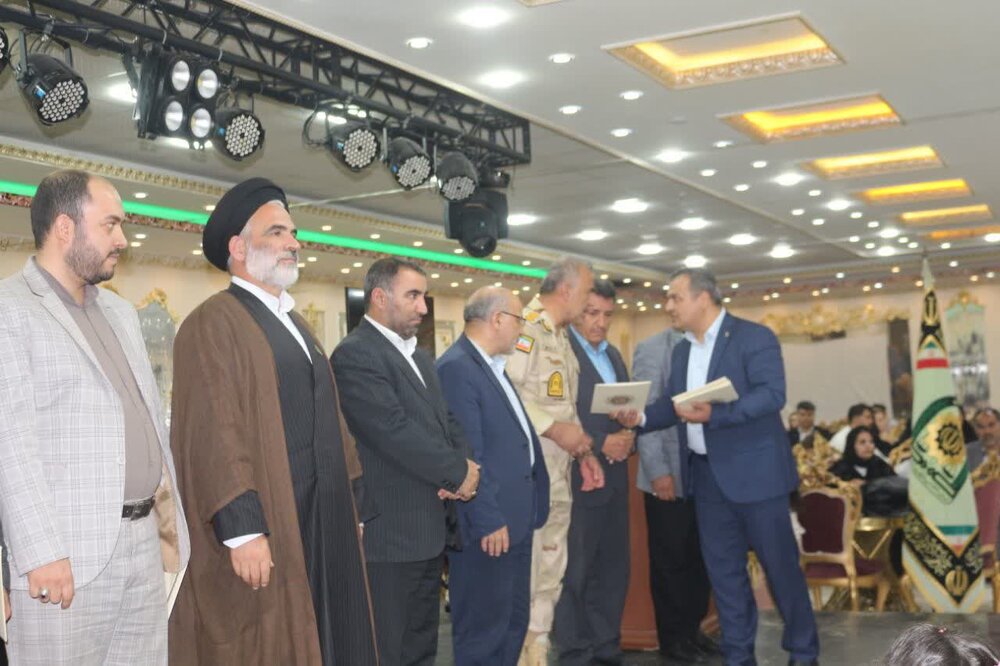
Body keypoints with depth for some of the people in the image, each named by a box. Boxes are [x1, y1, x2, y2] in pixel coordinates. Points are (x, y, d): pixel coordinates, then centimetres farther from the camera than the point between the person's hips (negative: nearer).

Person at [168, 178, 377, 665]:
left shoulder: (295, 324, 18)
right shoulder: (213, 323, -10)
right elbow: (214, 432, -19)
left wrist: (354, 503, 16)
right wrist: (242, 529, -24)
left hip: (321, 520, 9)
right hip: (262, 525, -8)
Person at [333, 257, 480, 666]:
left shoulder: (420, 357, 17)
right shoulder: (355, 354, -14)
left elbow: (448, 421, 16)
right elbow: (395, 431, -22)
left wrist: (464, 467, -6)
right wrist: (459, 473, -13)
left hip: (432, 528, 9)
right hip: (390, 532, -9)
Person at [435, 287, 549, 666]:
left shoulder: (494, 366, 15)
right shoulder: (456, 367, -17)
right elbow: (466, 455, -21)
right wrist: (488, 520, -20)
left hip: (515, 517, 10)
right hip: (489, 523, -10)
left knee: (514, 623, 18)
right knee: (483, 631, 1)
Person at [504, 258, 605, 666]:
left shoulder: (561, 337, 18)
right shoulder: (525, 329, -13)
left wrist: (583, 451, 11)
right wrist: (554, 429, -21)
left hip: (559, 472, 10)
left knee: (551, 571, 13)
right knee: (522, 570, -6)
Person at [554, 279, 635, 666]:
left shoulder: (613, 355, 16)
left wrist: (628, 438, -2)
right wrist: (601, 444, -17)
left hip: (615, 476, 8)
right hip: (577, 477, -8)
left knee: (614, 568, 13)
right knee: (575, 571, 1)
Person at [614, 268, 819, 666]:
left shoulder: (755, 337, -10)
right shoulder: (682, 350, 12)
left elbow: (772, 394, -21)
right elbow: (672, 403, 13)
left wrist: (715, 414, -30)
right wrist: (641, 417, -7)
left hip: (754, 471, -7)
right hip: (707, 474, 7)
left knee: (780, 564, 3)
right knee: (723, 568, 11)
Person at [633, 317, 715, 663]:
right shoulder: (652, 349, -4)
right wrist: (659, 471, -14)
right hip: (668, 476, -5)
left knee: (700, 557, 9)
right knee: (670, 560, 4)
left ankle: (692, 628, 22)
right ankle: (672, 636, 14)